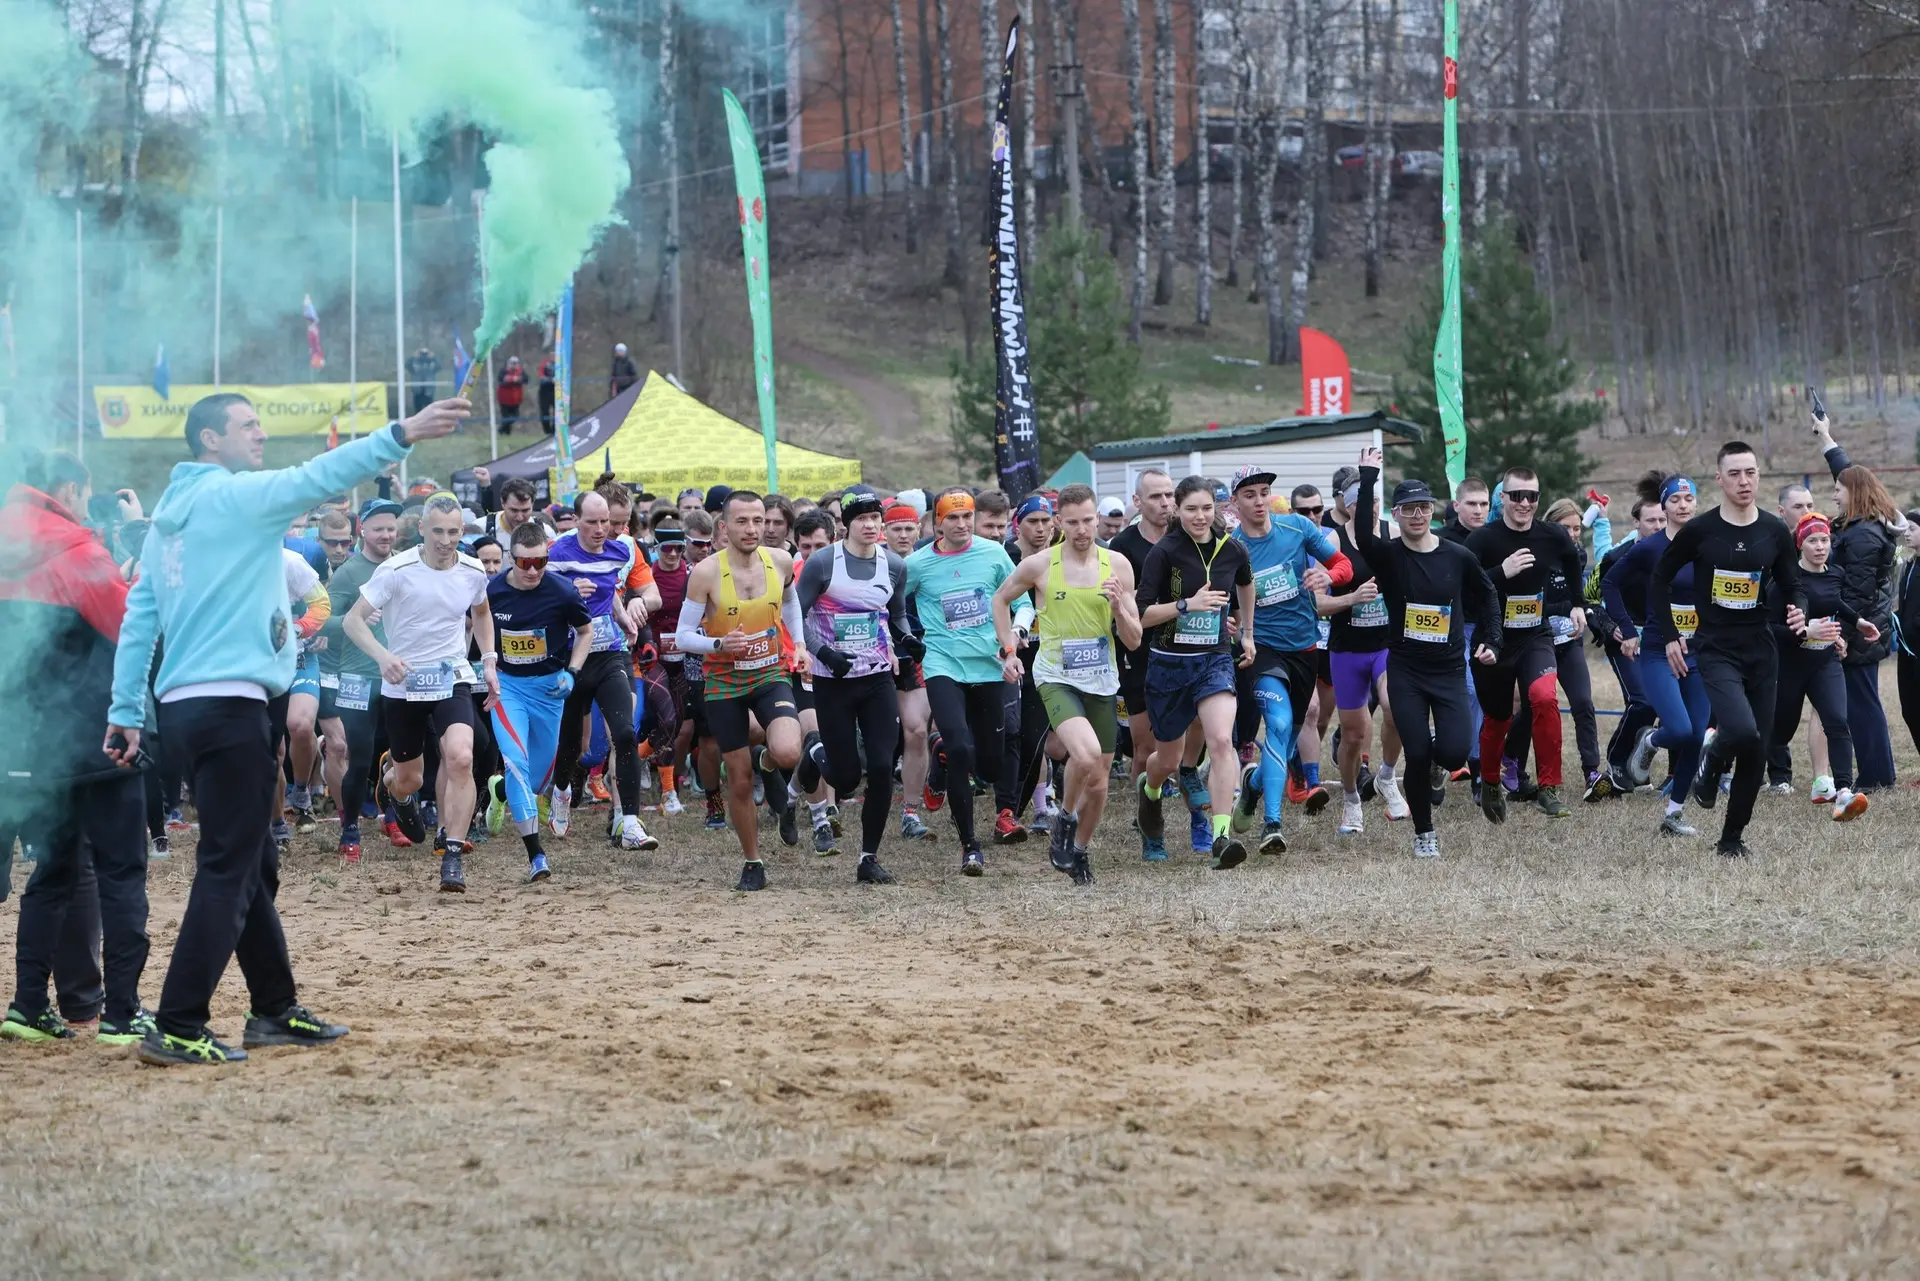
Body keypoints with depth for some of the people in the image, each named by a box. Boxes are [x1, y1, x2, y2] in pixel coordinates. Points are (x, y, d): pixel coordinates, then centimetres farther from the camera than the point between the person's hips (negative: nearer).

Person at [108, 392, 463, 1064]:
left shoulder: (167, 517, 16)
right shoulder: (231, 495, -8)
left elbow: (138, 620, 16)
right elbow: (314, 479, -23)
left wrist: (126, 714, 17)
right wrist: (402, 435, -29)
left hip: (183, 706, 9)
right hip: (230, 704, -9)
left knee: (254, 865, 16)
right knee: (228, 871, -6)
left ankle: (276, 1010, 22)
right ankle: (177, 1028, -9)